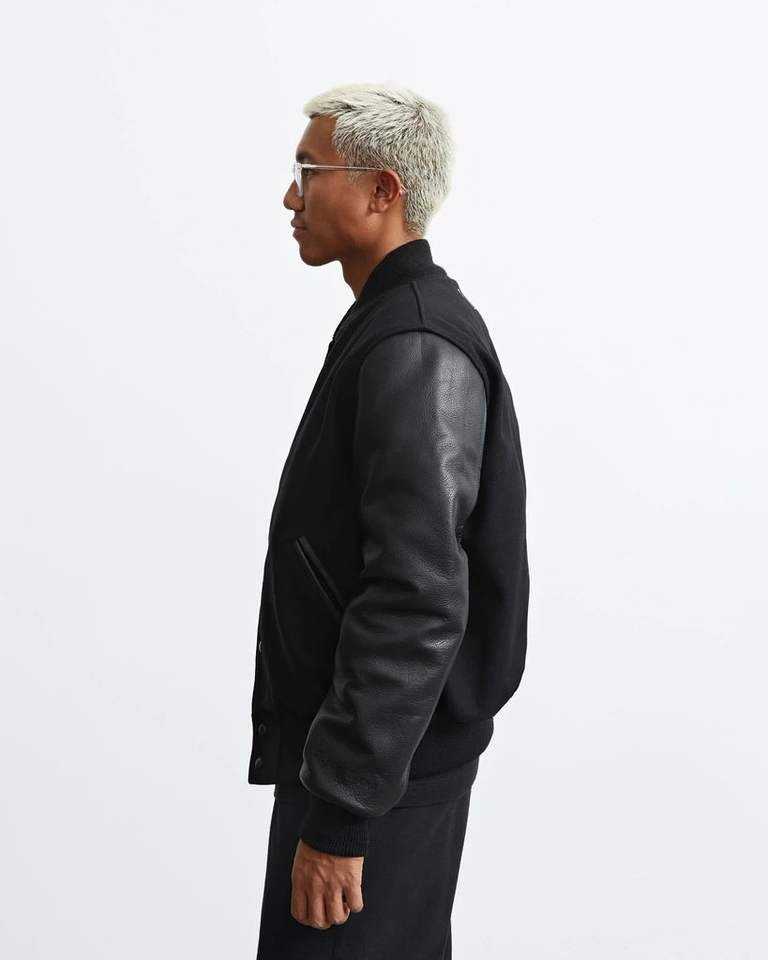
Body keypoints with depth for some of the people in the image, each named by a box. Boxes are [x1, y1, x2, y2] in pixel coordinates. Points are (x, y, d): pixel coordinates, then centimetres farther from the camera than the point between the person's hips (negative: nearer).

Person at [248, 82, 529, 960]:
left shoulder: (414, 346, -22)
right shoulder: (399, 325, 11)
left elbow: (417, 603, -28)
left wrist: (337, 817, -24)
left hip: (379, 764, -10)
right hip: (377, 736, 10)